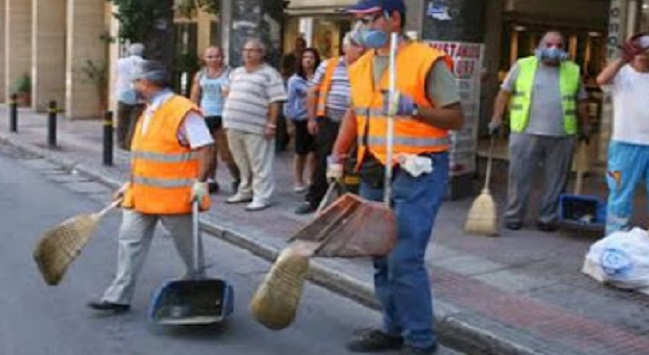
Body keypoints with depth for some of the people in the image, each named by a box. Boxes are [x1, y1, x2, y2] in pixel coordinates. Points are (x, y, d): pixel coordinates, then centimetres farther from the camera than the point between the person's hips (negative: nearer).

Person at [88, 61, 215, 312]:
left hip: (175, 196, -8)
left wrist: (200, 182, -26)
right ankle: (119, 297, 11)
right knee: (129, 240, 5)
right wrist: (131, 184, 19)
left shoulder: (183, 111, -17)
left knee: (188, 247, 8)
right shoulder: (149, 112, 13)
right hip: (142, 195, 9)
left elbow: (205, 147, -20)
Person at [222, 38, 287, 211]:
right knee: (243, 163, 18)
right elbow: (228, 93, 25)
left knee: (260, 165, -3)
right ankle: (245, 192, 30)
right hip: (234, 126, 7)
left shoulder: (269, 74, -6)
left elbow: (275, 102, -11)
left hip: (256, 128, -7)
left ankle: (262, 197, 2)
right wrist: (228, 117, 16)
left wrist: (271, 125, -17)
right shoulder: (236, 73, 16)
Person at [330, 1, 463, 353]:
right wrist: (337, 156, 13)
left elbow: (456, 118, -11)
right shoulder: (361, 66, 10)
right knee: (382, 257, 14)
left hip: (418, 171, -7)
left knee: (404, 259, -10)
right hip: (374, 172, 8)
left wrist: (413, 109, -25)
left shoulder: (427, 61, -11)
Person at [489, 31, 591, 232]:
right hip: (526, 133, -2)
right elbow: (505, 92, 7)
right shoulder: (522, 66, 4)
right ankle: (514, 216, 13)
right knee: (519, 177, 3)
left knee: (555, 181, 7)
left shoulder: (573, 71, 10)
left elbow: (581, 101, 17)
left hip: (562, 136, 2)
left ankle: (548, 218, 17)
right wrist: (497, 118, 1)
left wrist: (584, 126, 16)